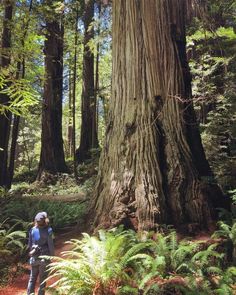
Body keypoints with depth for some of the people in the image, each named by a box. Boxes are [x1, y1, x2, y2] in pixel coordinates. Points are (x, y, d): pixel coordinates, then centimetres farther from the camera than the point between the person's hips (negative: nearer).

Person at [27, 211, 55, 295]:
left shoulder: (32, 230, -5)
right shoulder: (48, 230, -17)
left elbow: (29, 244, 3)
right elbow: (51, 245, -13)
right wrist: (52, 256, -1)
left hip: (34, 258, 4)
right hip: (44, 258, -3)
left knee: (32, 278, 18)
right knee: (42, 279, 10)